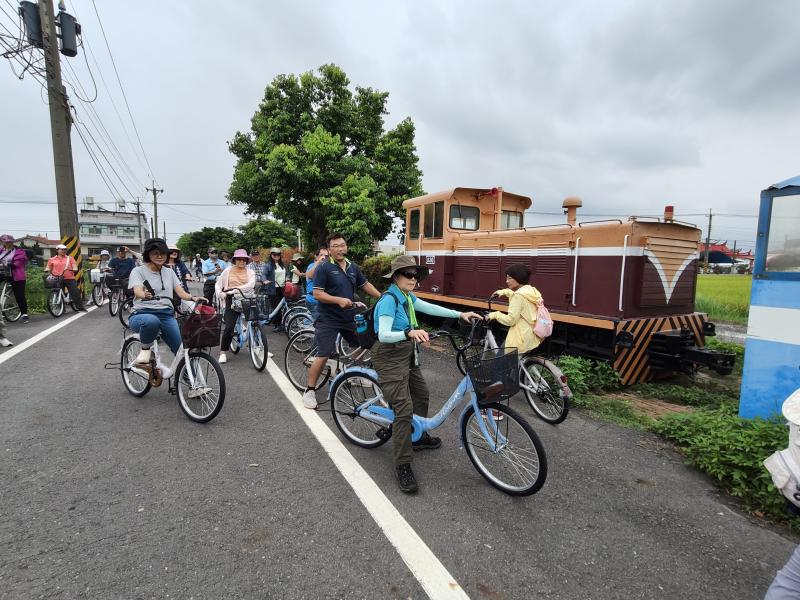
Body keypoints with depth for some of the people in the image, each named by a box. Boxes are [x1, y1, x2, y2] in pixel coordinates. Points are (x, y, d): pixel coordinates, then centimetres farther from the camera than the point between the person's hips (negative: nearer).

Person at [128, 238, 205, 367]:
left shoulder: (169, 272, 15)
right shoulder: (138, 271, 3)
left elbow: (181, 293, 4)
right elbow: (137, 291, -16)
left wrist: (193, 298, -18)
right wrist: (145, 295, -40)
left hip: (166, 315, 3)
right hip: (143, 314, -3)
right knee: (151, 321, -41)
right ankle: (145, 349, -11)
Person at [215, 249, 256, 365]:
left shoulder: (250, 272, 7)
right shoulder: (228, 271, 8)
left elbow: (251, 284, -12)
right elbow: (218, 284, 10)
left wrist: (236, 288, -22)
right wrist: (220, 293, -11)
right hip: (232, 300, -1)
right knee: (229, 327, -11)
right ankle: (223, 352, 3)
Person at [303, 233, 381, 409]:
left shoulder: (353, 267, 7)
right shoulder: (323, 268, -11)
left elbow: (366, 285, 19)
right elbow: (317, 294, -16)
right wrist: (339, 300, -26)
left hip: (349, 318, 6)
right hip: (328, 320, -6)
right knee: (323, 356, -7)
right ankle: (309, 390, 10)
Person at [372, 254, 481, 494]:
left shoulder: (407, 297, 5)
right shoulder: (389, 300, -21)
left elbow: (430, 308, 13)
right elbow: (383, 335, -31)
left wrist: (460, 314, 7)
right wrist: (409, 333, -48)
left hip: (408, 356, 10)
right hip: (390, 359, -10)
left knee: (421, 394, 22)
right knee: (404, 409, -13)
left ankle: (418, 437, 45)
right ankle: (403, 466, 0)